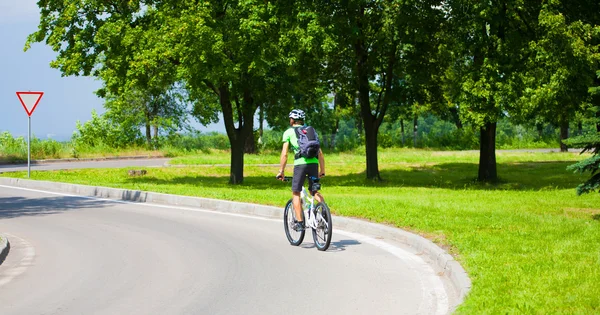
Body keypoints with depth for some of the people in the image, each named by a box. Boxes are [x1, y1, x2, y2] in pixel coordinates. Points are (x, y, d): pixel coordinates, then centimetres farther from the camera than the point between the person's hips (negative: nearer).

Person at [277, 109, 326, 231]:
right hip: (314, 163, 4)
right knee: (314, 191, 20)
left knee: (296, 193, 8)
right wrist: (322, 170, 28)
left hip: (300, 163, -4)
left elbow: (284, 154, 5)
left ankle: (299, 222, 1)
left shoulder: (289, 132, 12)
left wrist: (281, 171, 11)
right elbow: (320, 153, 22)